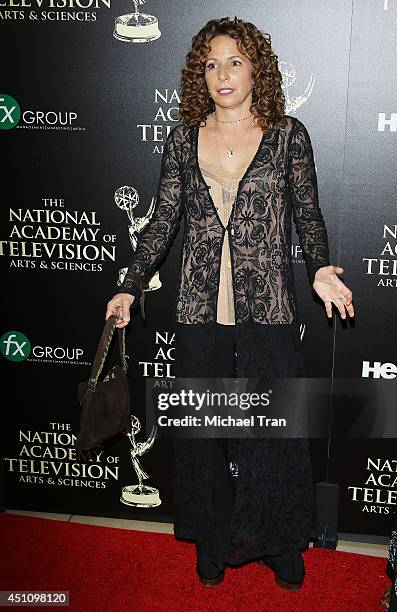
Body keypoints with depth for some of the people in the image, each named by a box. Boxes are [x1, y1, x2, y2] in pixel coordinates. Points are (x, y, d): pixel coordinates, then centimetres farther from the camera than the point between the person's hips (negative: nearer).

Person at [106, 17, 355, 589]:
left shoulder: (288, 135, 2)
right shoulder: (183, 140, 6)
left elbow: (308, 214, 5)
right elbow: (163, 221, 8)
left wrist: (320, 269, -12)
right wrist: (130, 288, 2)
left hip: (268, 311, -2)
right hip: (201, 313, 2)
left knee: (275, 429, 6)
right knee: (205, 431, 12)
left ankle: (282, 546, 29)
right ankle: (213, 545, 32)